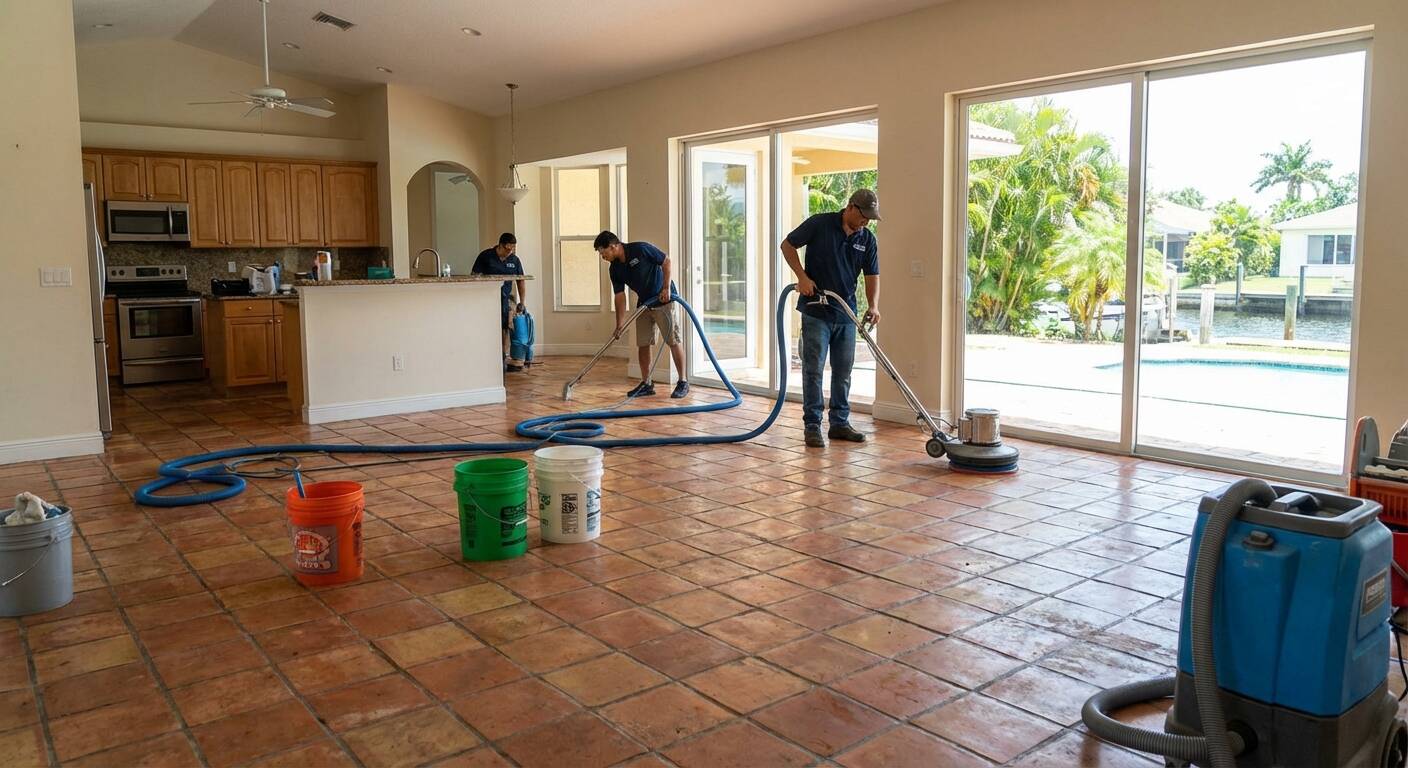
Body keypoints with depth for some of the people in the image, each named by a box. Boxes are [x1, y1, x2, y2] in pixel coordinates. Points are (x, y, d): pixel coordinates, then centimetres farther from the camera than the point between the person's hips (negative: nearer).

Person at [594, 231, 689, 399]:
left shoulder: (641, 249, -19)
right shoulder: (615, 269, 0)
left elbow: (667, 262, -12)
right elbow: (620, 296, 1)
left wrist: (666, 287, -19)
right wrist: (620, 324, -5)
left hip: (665, 300, -7)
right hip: (644, 304, 7)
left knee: (673, 341, -6)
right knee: (642, 344, 4)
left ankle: (683, 383, 0)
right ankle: (646, 384, 13)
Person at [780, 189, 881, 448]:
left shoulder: (867, 239, 4)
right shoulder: (820, 223, -9)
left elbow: (872, 276, 3)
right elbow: (788, 245, -3)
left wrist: (873, 305, -15)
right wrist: (802, 277, -14)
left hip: (846, 314, 5)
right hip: (816, 312, -5)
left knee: (843, 371, 9)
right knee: (813, 369, -3)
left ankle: (840, 423, 19)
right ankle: (812, 426, 2)